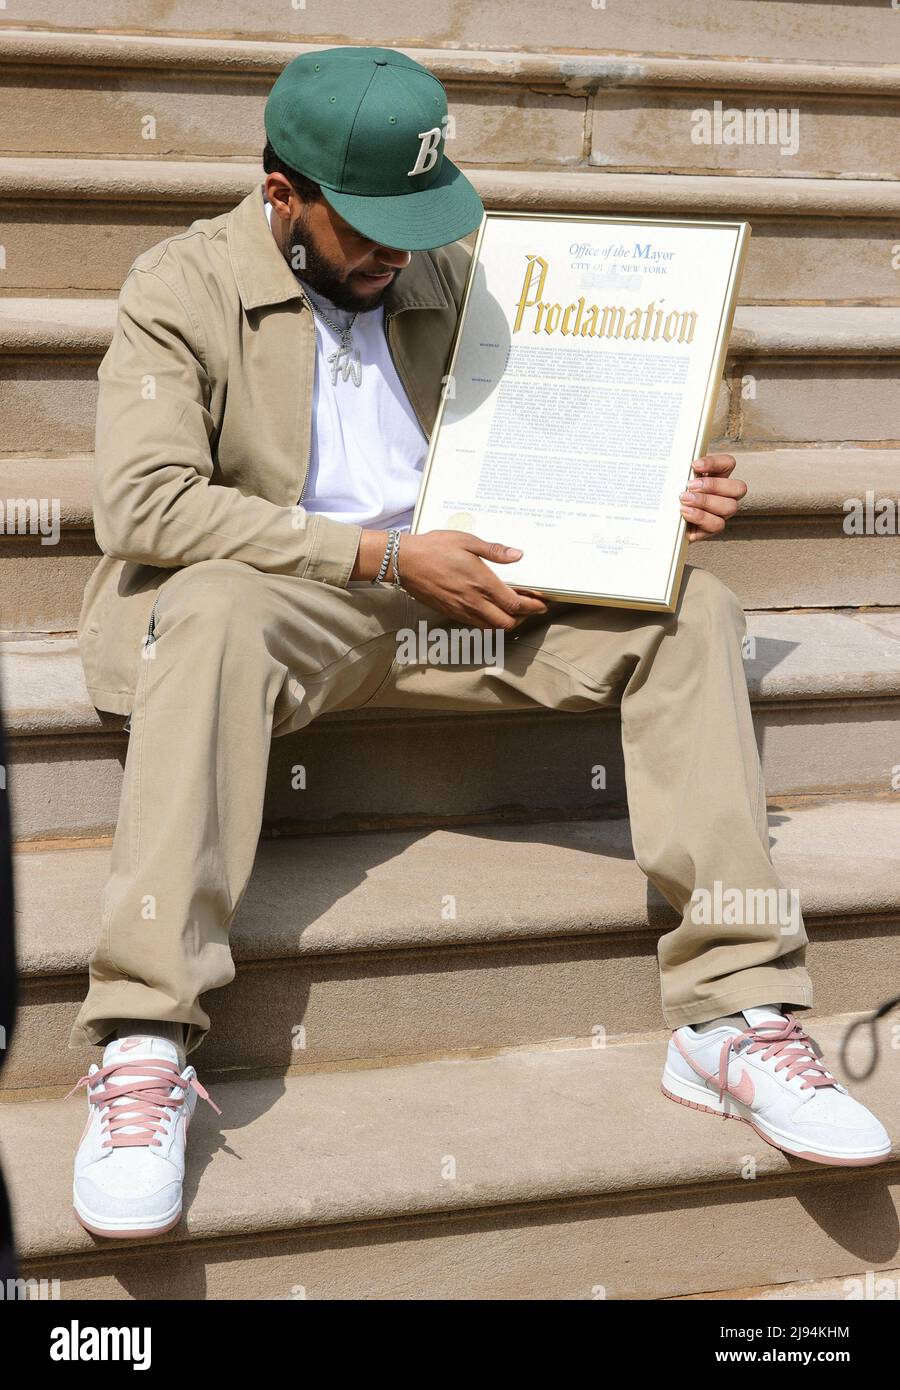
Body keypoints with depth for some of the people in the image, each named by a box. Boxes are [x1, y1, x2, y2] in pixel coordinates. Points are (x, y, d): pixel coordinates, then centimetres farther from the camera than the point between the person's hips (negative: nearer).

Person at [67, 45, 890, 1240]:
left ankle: (732, 1019, -20)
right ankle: (143, 1053, -39)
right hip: (280, 598, -4)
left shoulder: (451, 276, 15)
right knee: (213, 608, -40)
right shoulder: (183, 287, -2)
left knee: (690, 606, -15)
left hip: (460, 590, 5)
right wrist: (388, 557, -19)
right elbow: (141, 501, -16)